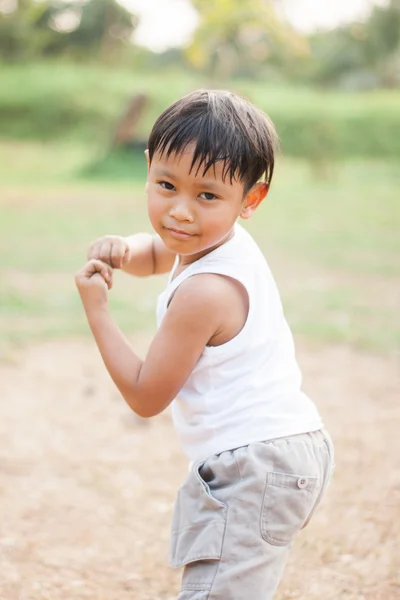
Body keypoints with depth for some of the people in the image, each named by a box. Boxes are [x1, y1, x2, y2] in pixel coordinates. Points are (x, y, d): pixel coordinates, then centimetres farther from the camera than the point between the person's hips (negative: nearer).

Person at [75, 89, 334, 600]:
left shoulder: (205, 292, -25)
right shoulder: (228, 242, 3)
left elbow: (145, 396, -15)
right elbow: (154, 251, 26)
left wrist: (95, 309, -13)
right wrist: (122, 251, 2)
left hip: (254, 468, -11)